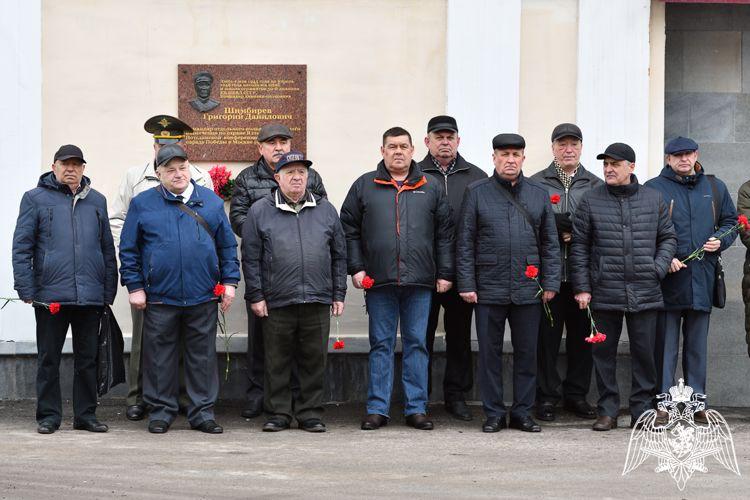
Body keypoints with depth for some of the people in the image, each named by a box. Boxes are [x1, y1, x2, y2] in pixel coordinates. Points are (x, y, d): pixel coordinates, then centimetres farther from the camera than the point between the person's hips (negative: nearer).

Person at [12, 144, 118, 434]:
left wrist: (109, 291, 9)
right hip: (50, 295, -3)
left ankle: (86, 414, 17)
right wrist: (26, 290, -7)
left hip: (91, 297, 3)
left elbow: (108, 249, 15)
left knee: (88, 358, 8)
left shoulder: (96, 201, 13)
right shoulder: (36, 199, 3)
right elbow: (21, 247, 0)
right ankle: (49, 416, 13)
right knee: (49, 359, 4)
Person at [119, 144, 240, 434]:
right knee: (160, 357, 5)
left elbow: (227, 245, 11)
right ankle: (161, 411, 16)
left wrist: (229, 281, 5)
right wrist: (134, 286, -2)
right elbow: (128, 249, 4)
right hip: (159, 298, -1)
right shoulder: (143, 204, 3)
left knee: (203, 356, 6)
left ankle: (202, 412, 14)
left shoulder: (211, 201, 8)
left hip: (203, 297, 1)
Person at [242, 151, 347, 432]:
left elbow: (339, 256, 14)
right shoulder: (260, 211, 5)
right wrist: (255, 295, -2)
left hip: (317, 302, 2)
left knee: (314, 360, 5)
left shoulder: (325, 210, 12)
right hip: (277, 303, -2)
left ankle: (310, 413, 14)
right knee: (277, 362, 4)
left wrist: (339, 294, 9)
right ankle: (278, 414, 13)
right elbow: (251, 258, 3)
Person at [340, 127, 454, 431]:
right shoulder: (364, 186, 7)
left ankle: (416, 408, 11)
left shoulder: (431, 189, 10)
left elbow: (445, 233, 9)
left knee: (416, 343, 5)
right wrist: (356, 267, -3)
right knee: (381, 345, 4)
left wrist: (445, 273, 3)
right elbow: (349, 230, 6)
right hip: (379, 281, -1)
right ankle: (377, 409, 8)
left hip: (420, 282, 1)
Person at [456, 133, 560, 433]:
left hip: (528, 291, 2)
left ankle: (522, 413, 15)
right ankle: (493, 414, 11)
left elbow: (550, 244, 11)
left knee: (527, 353, 6)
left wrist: (551, 283, 3)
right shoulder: (477, 193, 3)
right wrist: (466, 284, -5)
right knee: (490, 353, 3)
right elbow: (464, 243, 1)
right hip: (489, 290, -2)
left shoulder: (539, 195, 10)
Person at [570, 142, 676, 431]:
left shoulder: (653, 199, 8)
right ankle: (607, 412, 13)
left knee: (644, 353, 4)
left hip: (645, 294, 1)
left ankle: (642, 411, 13)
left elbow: (668, 239, 14)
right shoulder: (590, 201, 3)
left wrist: (657, 269, -1)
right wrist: (582, 287, -2)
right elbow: (579, 247, 4)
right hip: (604, 293, -1)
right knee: (604, 353, 4)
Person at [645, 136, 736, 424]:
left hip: (702, 280, 4)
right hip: (667, 280, -3)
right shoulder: (654, 189, 0)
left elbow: (730, 222, 19)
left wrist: (720, 240, -2)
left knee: (697, 345, 10)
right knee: (665, 345, -2)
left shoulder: (714, 188, 13)